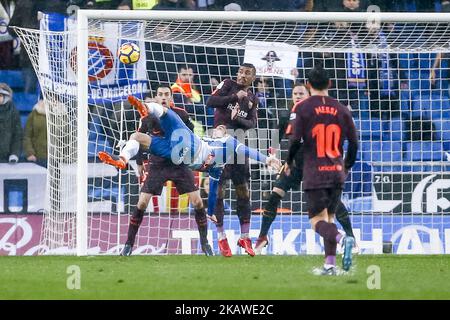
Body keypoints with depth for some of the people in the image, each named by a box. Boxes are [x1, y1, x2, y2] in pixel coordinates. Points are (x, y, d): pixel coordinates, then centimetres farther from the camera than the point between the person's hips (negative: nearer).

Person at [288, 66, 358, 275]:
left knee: (318, 220, -4)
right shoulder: (341, 109, 5)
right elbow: (353, 142, 6)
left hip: (314, 174, -4)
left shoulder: (303, 108, -5)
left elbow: (296, 140, -11)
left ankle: (342, 239, -33)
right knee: (329, 217, 15)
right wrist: (347, 167, 22)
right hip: (337, 172, 4)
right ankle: (330, 264, 9)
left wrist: (289, 161, 7)